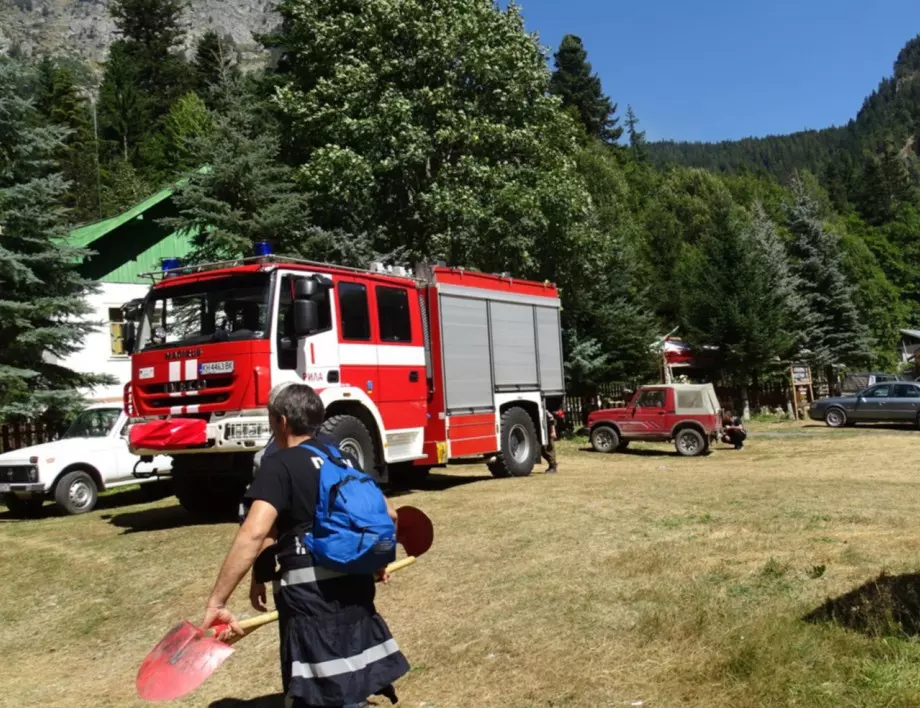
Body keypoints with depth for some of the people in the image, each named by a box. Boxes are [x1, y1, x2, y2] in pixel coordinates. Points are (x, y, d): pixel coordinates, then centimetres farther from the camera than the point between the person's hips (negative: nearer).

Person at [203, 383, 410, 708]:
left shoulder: (279, 465, -8)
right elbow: (388, 514, 20)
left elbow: (254, 534, -23)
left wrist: (216, 603, -24)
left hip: (310, 594, -7)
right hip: (354, 584, 7)